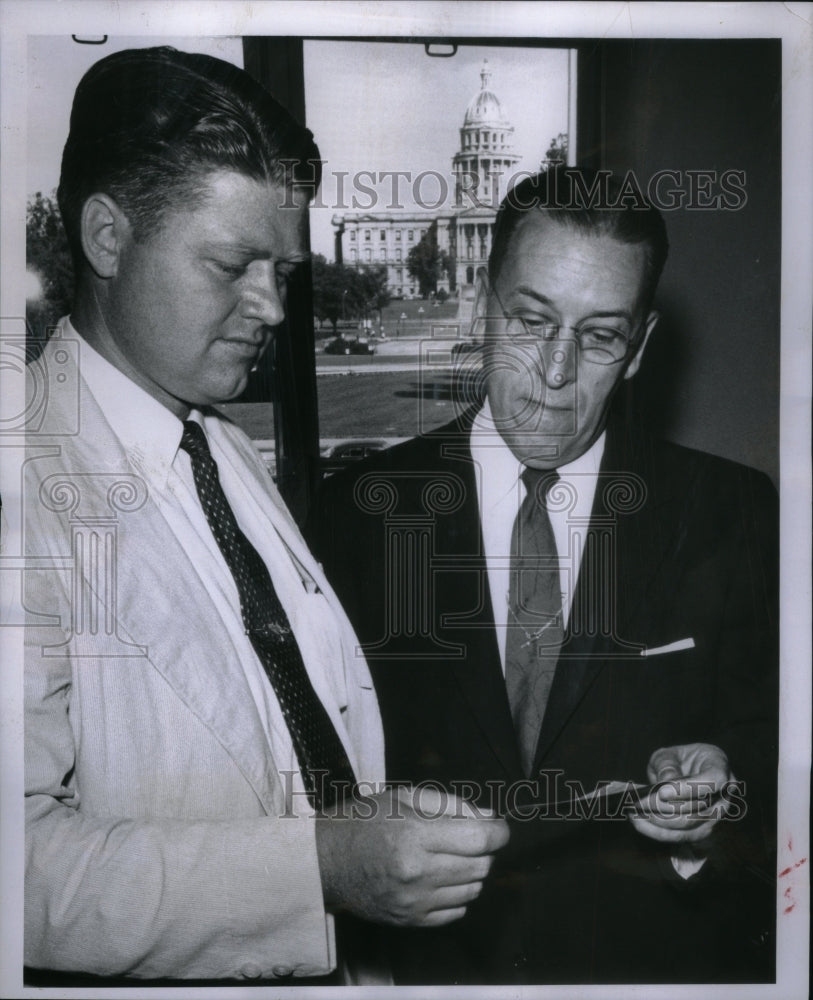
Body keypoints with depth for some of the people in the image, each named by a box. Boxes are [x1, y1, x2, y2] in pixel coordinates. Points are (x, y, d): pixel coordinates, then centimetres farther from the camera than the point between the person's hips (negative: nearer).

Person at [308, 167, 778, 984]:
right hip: (433, 957, 0)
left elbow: (771, 742, -4)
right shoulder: (359, 511, -7)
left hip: (662, 952, 0)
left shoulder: (735, 514, -7)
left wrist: (718, 800, -23)